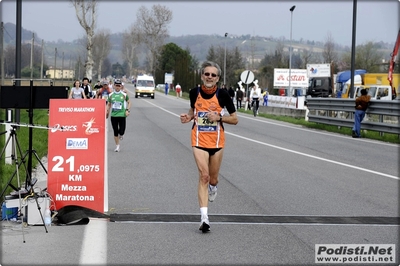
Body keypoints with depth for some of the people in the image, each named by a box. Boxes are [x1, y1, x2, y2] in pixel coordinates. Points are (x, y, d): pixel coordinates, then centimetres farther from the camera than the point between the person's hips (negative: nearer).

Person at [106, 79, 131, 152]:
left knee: (121, 132, -8)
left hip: (122, 115, -1)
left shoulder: (124, 95, 2)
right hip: (113, 115, 1)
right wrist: (107, 112, 7)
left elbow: (129, 102, 12)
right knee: (115, 132, 3)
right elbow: (108, 104, 16)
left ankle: (121, 135, 30)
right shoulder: (111, 95, 6)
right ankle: (117, 146, 15)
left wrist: (127, 110, -1)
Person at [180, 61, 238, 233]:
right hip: (199, 141, 0)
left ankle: (212, 188, 52)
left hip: (217, 142, 0)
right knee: (204, 176, -15)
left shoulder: (222, 94, -9)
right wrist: (188, 117, -4)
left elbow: (235, 119, -3)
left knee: (213, 179, 12)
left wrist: (219, 117, -20)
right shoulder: (194, 93, -3)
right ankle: (204, 217, -15)